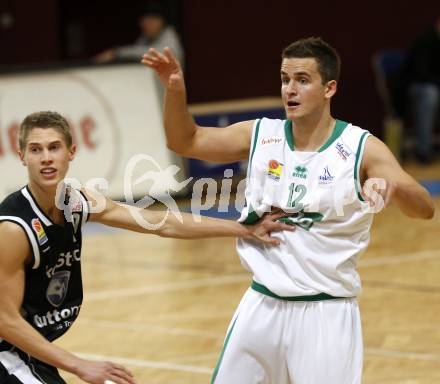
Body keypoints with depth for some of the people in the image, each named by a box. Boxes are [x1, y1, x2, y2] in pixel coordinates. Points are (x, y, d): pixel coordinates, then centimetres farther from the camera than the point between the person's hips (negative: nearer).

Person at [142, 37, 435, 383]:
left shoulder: (362, 148, -10)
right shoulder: (260, 135, 2)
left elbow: (424, 209, -20)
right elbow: (185, 142, 8)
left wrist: (392, 186, -43)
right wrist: (176, 90, -11)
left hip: (327, 312, -4)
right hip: (263, 306, 4)